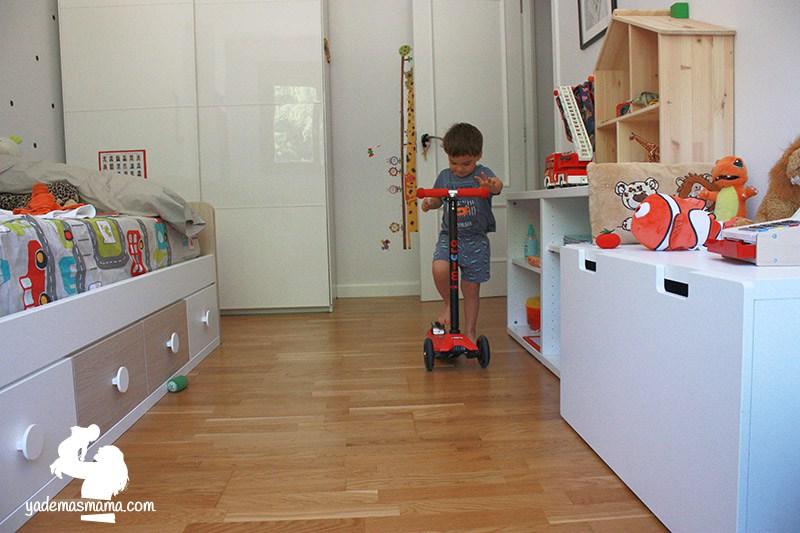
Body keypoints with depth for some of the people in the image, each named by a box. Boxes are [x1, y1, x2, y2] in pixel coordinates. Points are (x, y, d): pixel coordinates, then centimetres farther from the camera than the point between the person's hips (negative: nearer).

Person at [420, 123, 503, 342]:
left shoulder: (482, 174, -7)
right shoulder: (444, 176, 5)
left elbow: (497, 185, -28)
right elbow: (437, 199, 18)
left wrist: (492, 185, -53)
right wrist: (429, 203, -6)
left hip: (475, 239, -2)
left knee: (471, 288, 5)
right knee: (440, 269, -26)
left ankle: (470, 332, 23)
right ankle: (449, 303, 3)